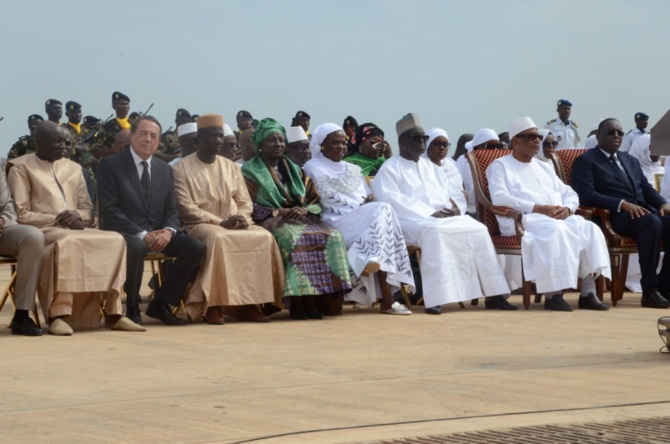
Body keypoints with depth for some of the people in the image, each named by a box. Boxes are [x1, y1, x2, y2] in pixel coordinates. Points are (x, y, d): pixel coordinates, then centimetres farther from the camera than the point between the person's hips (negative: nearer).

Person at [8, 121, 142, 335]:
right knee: (66, 242, -40)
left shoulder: (73, 168, 21)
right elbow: (20, 215, -6)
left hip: (75, 229, 6)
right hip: (41, 230, -6)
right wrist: (57, 219, -16)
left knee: (115, 240, -21)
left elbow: (88, 209, 20)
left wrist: (76, 216, -5)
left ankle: (113, 312, -24)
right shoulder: (21, 168, 3)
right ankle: (58, 314, -39)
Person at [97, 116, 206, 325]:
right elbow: (109, 210, -10)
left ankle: (161, 303, -6)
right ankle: (132, 308, -18)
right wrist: (142, 234, -20)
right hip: (126, 232, -5)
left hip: (158, 234, 6)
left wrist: (168, 231, -12)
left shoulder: (165, 170, 16)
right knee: (136, 247, -40)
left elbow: (171, 210, 13)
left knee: (196, 247, -19)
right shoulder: (110, 165, -1)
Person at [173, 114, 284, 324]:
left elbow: (245, 202, 16)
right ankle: (213, 306, -33)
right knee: (217, 238, -38)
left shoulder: (231, 167, 17)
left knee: (264, 237, -22)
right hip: (199, 225, -5)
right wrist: (220, 222, -18)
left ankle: (248, 303, -21)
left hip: (234, 225, 5)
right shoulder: (183, 168, 1)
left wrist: (242, 218, -9)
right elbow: (186, 208, -9)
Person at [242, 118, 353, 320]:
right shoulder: (250, 171, 9)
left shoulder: (295, 170, 23)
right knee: (295, 237, -39)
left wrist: (304, 210, -8)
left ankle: (321, 297, -30)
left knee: (332, 236, -26)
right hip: (269, 221, -5)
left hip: (302, 218, 5)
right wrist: (280, 212, -14)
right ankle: (298, 301, -37)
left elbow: (316, 199, 16)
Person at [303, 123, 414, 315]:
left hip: (365, 216, 6)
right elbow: (328, 195, -3)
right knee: (383, 210, -26)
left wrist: (368, 204, -5)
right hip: (339, 220, -6)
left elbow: (368, 196, 19)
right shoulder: (314, 167, 9)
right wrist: (358, 205, -10)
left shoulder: (352, 169, 28)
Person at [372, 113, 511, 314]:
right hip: (412, 221, -6)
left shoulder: (430, 167, 27)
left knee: (478, 229, -18)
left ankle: (493, 295, -20)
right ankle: (435, 298, -43)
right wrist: (429, 214, -20)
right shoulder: (390, 168, 4)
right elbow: (392, 200, -12)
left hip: (446, 218, 7)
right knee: (434, 231, -39)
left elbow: (454, 194, 23)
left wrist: (456, 208, -3)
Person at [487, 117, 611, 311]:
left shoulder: (545, 167, 30)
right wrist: (538, 208, -17)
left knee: (590, 229, -22)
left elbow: (570, 194, 23)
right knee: (555, 230, -38)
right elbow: (499, 198, -10)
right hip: (522, 220, -6)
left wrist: (567, 208, -3)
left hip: (559, 218, 6)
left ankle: (588, 292, -27)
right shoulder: (500, 166, 9)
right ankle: (552, 294, -35)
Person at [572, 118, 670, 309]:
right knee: (652, 222, -36)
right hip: (616, 216, -7)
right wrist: (623, 204, -19)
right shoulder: (585, 161, 5)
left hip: (644, 211, 7)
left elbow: (647, 188, 22)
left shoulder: (631, 160, 28)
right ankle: (649, 291, -32)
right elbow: (586, 195, -9)